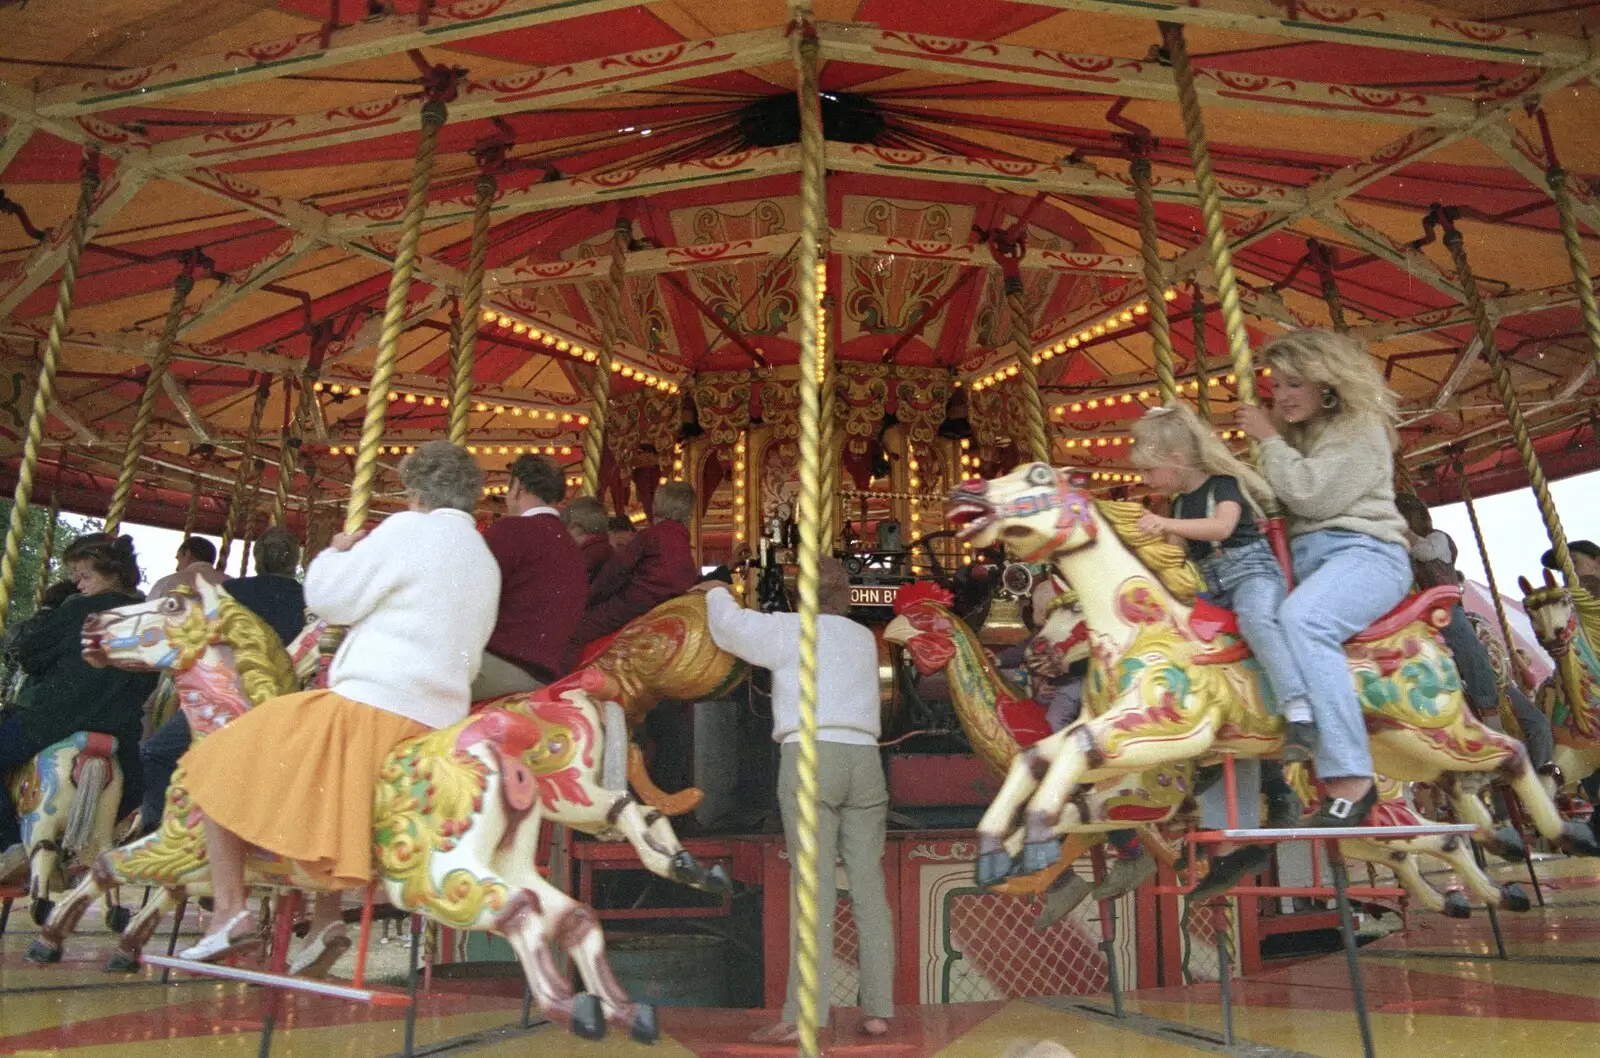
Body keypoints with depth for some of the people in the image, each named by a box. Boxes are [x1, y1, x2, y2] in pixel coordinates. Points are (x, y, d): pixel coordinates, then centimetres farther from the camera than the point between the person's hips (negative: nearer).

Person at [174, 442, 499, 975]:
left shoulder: (408, 529, -6)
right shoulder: (487, 563, 15)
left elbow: (330, 598, -4)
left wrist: (337, 552, 15)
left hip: (368, 706, -8)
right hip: (438, 725, 8)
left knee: (218, 762, 12)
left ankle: (230, 911, 4)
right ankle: (326, 917, 22)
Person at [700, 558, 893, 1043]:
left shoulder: (790, 630, 5)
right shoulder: (864, 638, 19)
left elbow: (728, 625, 10)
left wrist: (717, 592, 33)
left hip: (809, 755, -4)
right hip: (863, 757, 5)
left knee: (813, 886, -9)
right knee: (869, 887, 5)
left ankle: (803, 1016, -10)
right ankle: (878, 1011, 8)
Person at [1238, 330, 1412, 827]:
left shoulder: (1361, 429, -1)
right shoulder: (1292, 435, 23)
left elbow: (1312, 496, -14)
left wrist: (1269, 439, -4)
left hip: (1363, 550, -9)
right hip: (1300, 557, 9)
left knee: (1301, 617, -38)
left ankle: (1351, 781, -38)